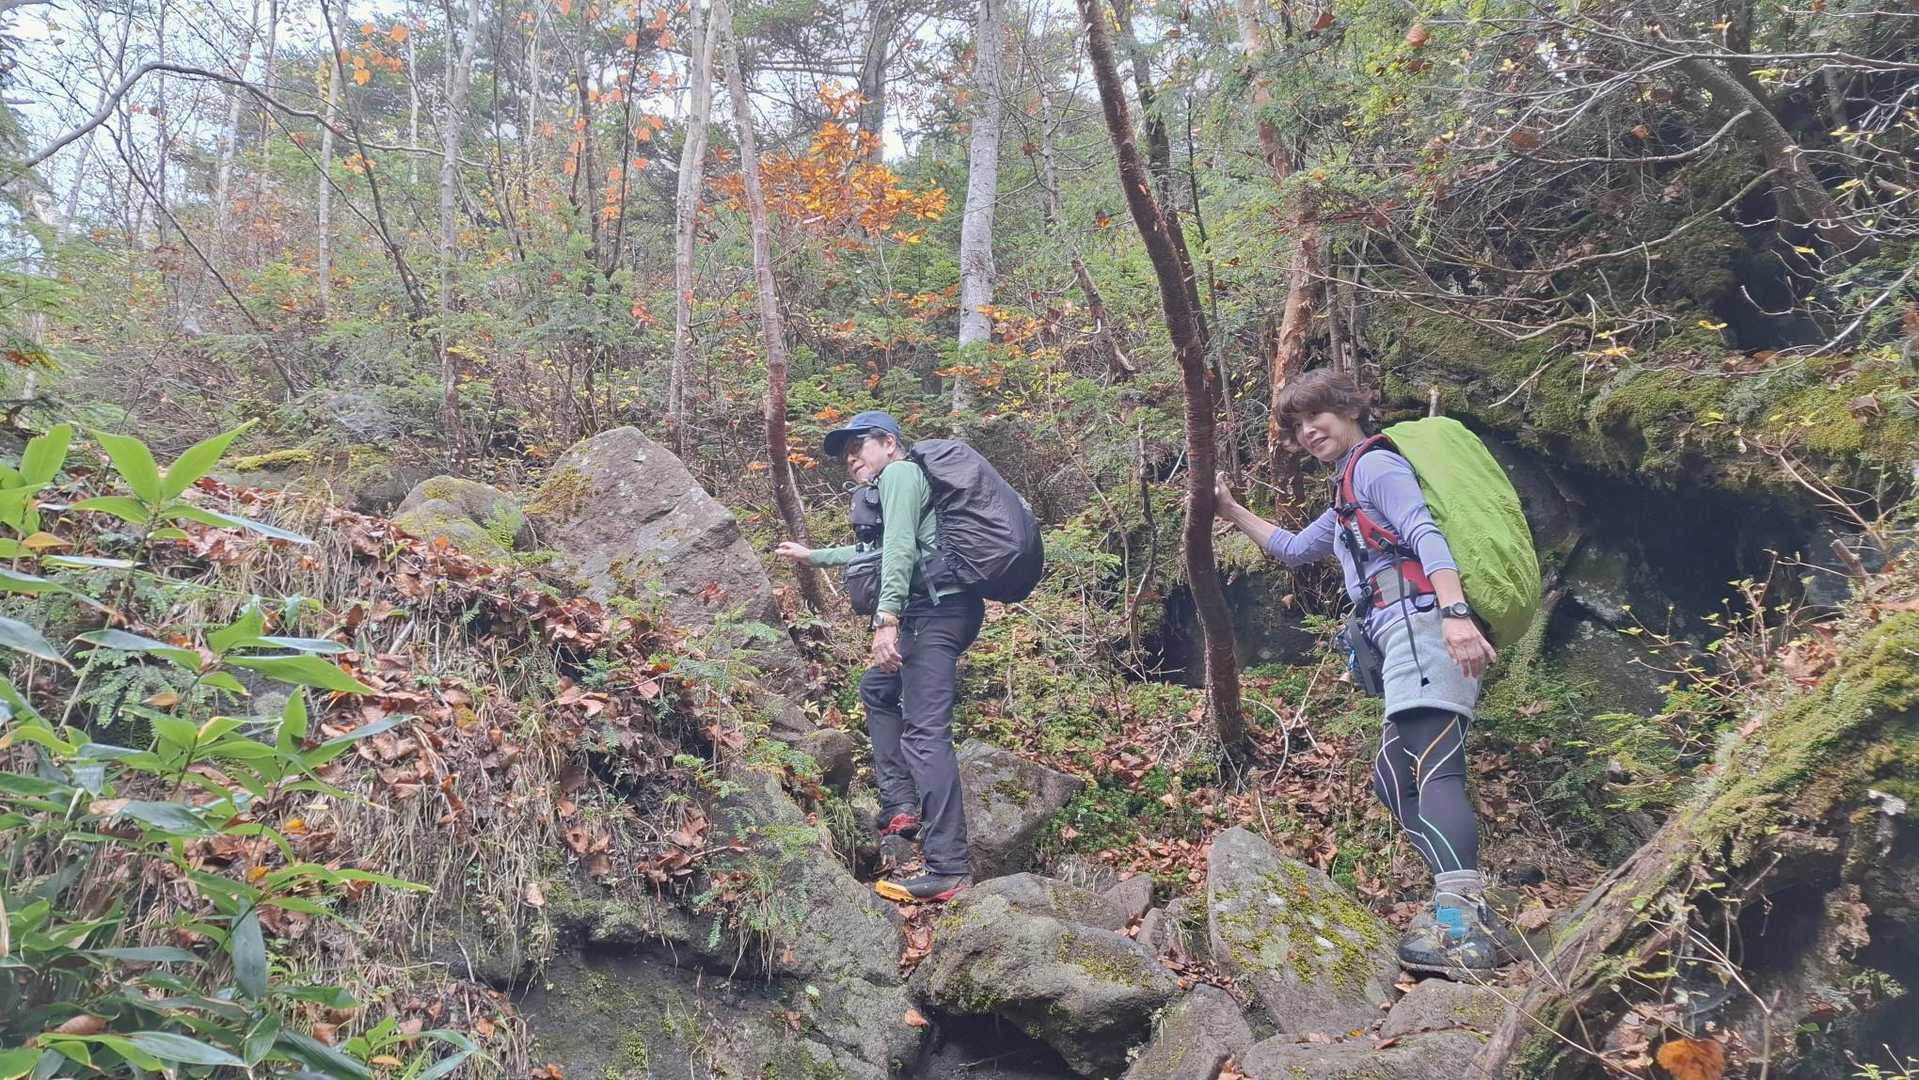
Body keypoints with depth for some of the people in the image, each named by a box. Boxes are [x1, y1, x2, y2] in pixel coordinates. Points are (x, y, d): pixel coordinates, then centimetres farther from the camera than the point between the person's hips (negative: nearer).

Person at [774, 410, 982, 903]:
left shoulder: (899, 473, -1)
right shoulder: (901, 481, 30)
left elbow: (900, 548, -17)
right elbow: (875, 552, 46)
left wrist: (885, 618, -26)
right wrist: (813, 555, 56)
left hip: (934, 608, -11)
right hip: (936, 610, 11)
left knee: (924, 732, -17)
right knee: (877, 688, 27)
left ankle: (948, 869, -23)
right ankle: (901, 806, 18)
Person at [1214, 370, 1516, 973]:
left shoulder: (1377, 465, 2)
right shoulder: (1347, 497, 32)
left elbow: (1426, 535, -16)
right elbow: (1295, 549, 47)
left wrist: (1455, 612, -31)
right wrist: (1232, 513, 42)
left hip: (1421, 624, -11)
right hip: (1404, 639, 11)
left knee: (1431, 769, -26)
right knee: (1393, 779, 9)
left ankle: (1462, 923, -40)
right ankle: (1473, 917, 3)